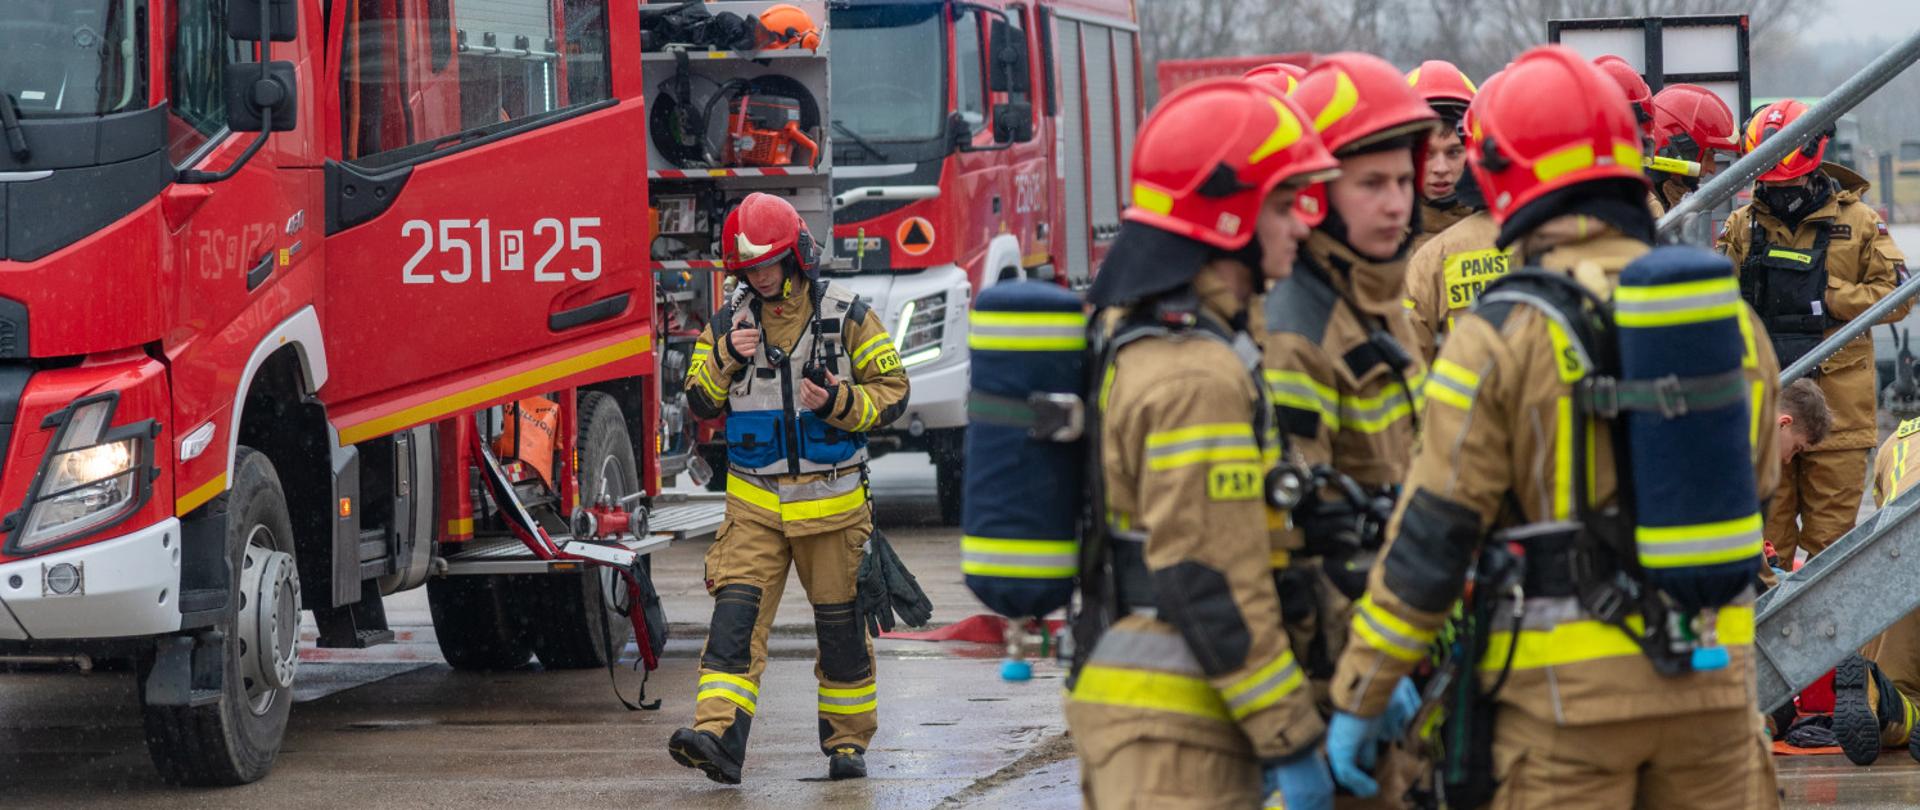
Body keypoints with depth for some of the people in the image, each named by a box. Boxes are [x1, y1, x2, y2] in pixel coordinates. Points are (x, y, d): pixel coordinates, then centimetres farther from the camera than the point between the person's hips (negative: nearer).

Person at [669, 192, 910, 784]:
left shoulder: (847, 317, -4)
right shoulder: (728, 322, 4)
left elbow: (892, 391, -2)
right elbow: (700, 402, 7)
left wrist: (839, 402, -20)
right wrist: (726, 358, -12)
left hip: (830, 501, -1)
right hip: (755, 504, 1)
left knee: (840, 619, 8)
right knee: (737, 611, -14)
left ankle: (848, 740, 24)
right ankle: (719, 737, -24)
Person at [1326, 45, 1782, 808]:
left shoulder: (1501, 336, -11)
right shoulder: (1728, 313, 4)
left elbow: (1430, 539, -11)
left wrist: (1359, 696, -4)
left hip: (1569, 687, -4)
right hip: (1714, 674, 4)